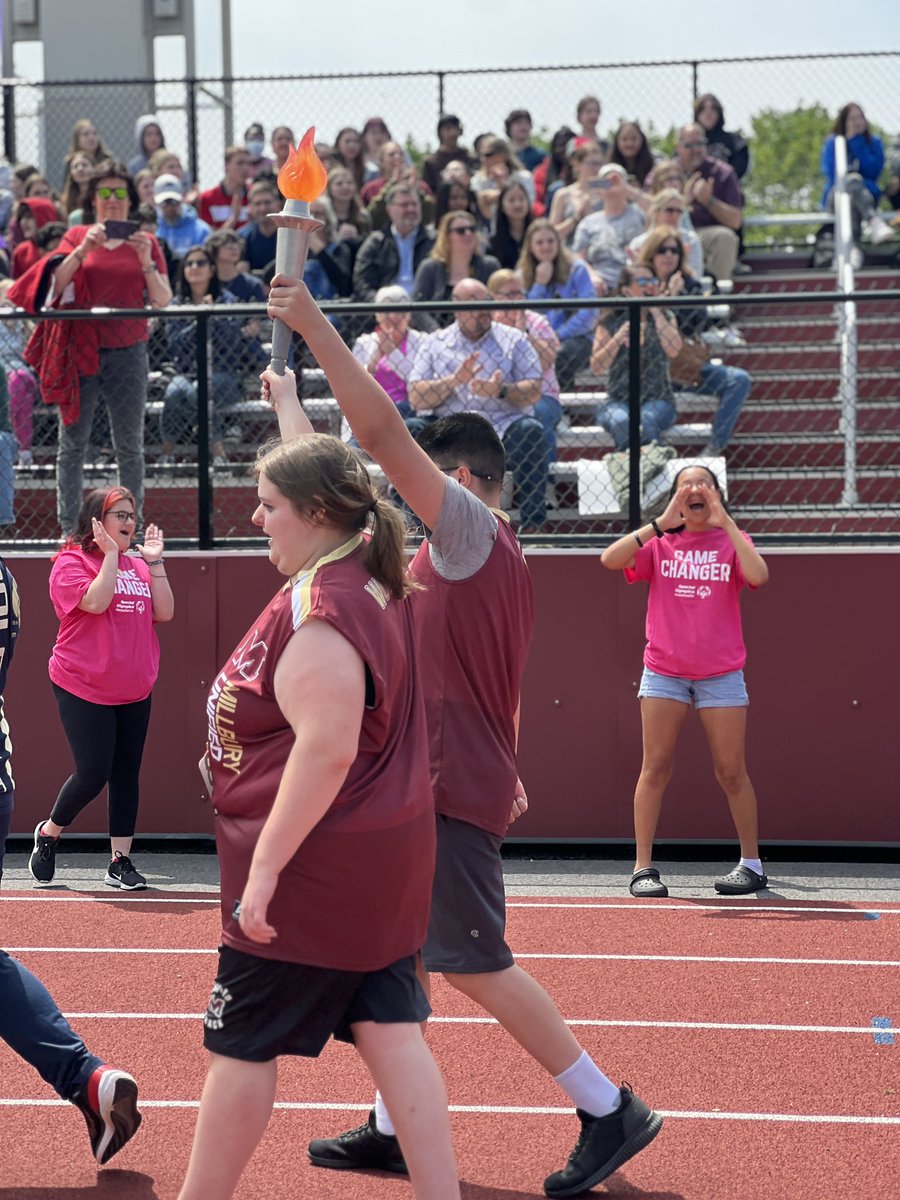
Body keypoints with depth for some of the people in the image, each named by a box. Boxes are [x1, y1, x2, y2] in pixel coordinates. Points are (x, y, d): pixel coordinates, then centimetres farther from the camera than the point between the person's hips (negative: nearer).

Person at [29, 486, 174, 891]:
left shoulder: (138, 565, 13)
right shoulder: (72, 561, -5)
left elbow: (164, 612, 5)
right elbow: (94, 601, -21)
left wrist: (154, 562, 0)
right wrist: (111, 554, -17)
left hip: (134, 691, 6)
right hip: (84, 690, -6)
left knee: (126, 776, 4)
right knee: (93, 773, -9)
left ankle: (120, 861, 10)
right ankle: (49, 832, 16)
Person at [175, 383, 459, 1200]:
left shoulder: (316, 612, -21)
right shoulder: (374, 580, 7)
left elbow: (326, 750, -28)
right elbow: (321, 479, 29)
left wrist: (265, 865, -25)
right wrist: (290, 409, 42)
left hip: (317, 860, -9)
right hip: (386, 857, 9)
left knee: (241, 1045, 4)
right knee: (390, 1033, 7)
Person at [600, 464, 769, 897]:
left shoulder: (732, 541, 4)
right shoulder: (659, 545, 5)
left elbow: (758, 575, -18)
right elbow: (610, 559, -12)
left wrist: (724, 521, -17)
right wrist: (662, 523, -15)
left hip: (720, 674, 0)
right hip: (664, 672, 0)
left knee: (731, 772, 3)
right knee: (655, 767, -4)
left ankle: (752, 863, 14)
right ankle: (643, 867, -2)